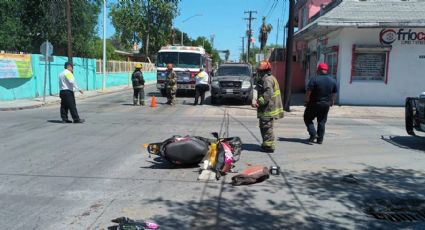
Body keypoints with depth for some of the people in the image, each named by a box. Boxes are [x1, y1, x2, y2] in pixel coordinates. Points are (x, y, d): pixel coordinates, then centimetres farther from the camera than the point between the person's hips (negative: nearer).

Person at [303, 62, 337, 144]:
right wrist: (331, 102, 26)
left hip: (314, 104, -5)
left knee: (308, 119, 10)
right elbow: (334, 94, 13)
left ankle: (313, 134, -6)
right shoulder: (333, 81, 4)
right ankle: (320, 139, 16)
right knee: (322, 122, 14)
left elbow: (308, 93, -16)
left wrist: (305, 101, -4)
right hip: (326, 105, 5)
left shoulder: (314, 80, -14)